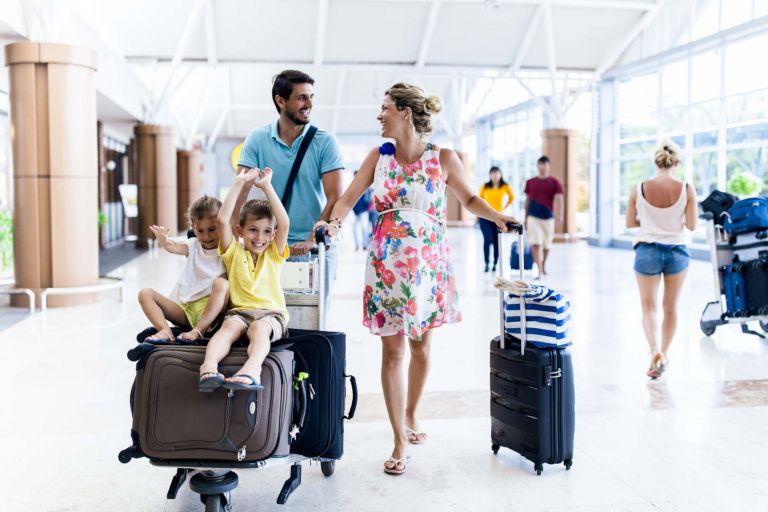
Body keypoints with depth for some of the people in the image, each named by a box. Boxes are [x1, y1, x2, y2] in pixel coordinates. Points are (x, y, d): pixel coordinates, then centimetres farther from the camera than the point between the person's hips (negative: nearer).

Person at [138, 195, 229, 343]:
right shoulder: (194, 245, 8)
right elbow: (174, 247, -13)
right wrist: (164, 242, -34)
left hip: (209, 309, -4)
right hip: (183, 307, 4)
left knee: (221, 283, -32)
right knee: (145, 293, -8)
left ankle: (199, 330, -35)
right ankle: (165, 331, -29)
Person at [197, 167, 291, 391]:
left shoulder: (274, 255, 16)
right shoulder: (235, 252, 16)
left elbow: (285, 224, -1)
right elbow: (222, 220, 2)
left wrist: (266, 186, 2)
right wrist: (240, 184, 4)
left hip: (271, 313, -1)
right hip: (239, 311, 1)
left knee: (259, 328, -35)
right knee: (230, 325, -33)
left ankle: (251, 369, -61)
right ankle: (209, 368, -56)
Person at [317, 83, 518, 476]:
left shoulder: (443, 158, -2)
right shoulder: (380, 156, 4)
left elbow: (469, 198, 10)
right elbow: (349, 196, 2)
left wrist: (496, 216, -8)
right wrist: (334, 222, -18)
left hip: (427, 263, 0)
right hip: (386, 263, 1)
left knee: (420, 345, 11)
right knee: (392, 350, -2)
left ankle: (410, 418, 34)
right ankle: (400, 441, 6)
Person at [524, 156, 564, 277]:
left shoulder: (555, 182, 1)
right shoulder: (530, 182, 6)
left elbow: (559, 200, -8)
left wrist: (560, 216, -21)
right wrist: (526, 218, 11)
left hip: (548, 217, 0)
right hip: (533, 216, 0)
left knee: (547, 244, 13)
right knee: (536, 244, -11)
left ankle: (543, 265, 36)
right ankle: (539, 270, -13)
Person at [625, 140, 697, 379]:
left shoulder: (639, 189, -8)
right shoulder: (687, 189, -10)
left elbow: (629, 223, 0)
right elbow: (692, 225, -6)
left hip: (647, 250, 0)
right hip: (677, 251, 1)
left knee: (649, 307, 8)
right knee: (671, 308, 16)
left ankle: (654, 349, -15)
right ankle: (663, 355, 25)